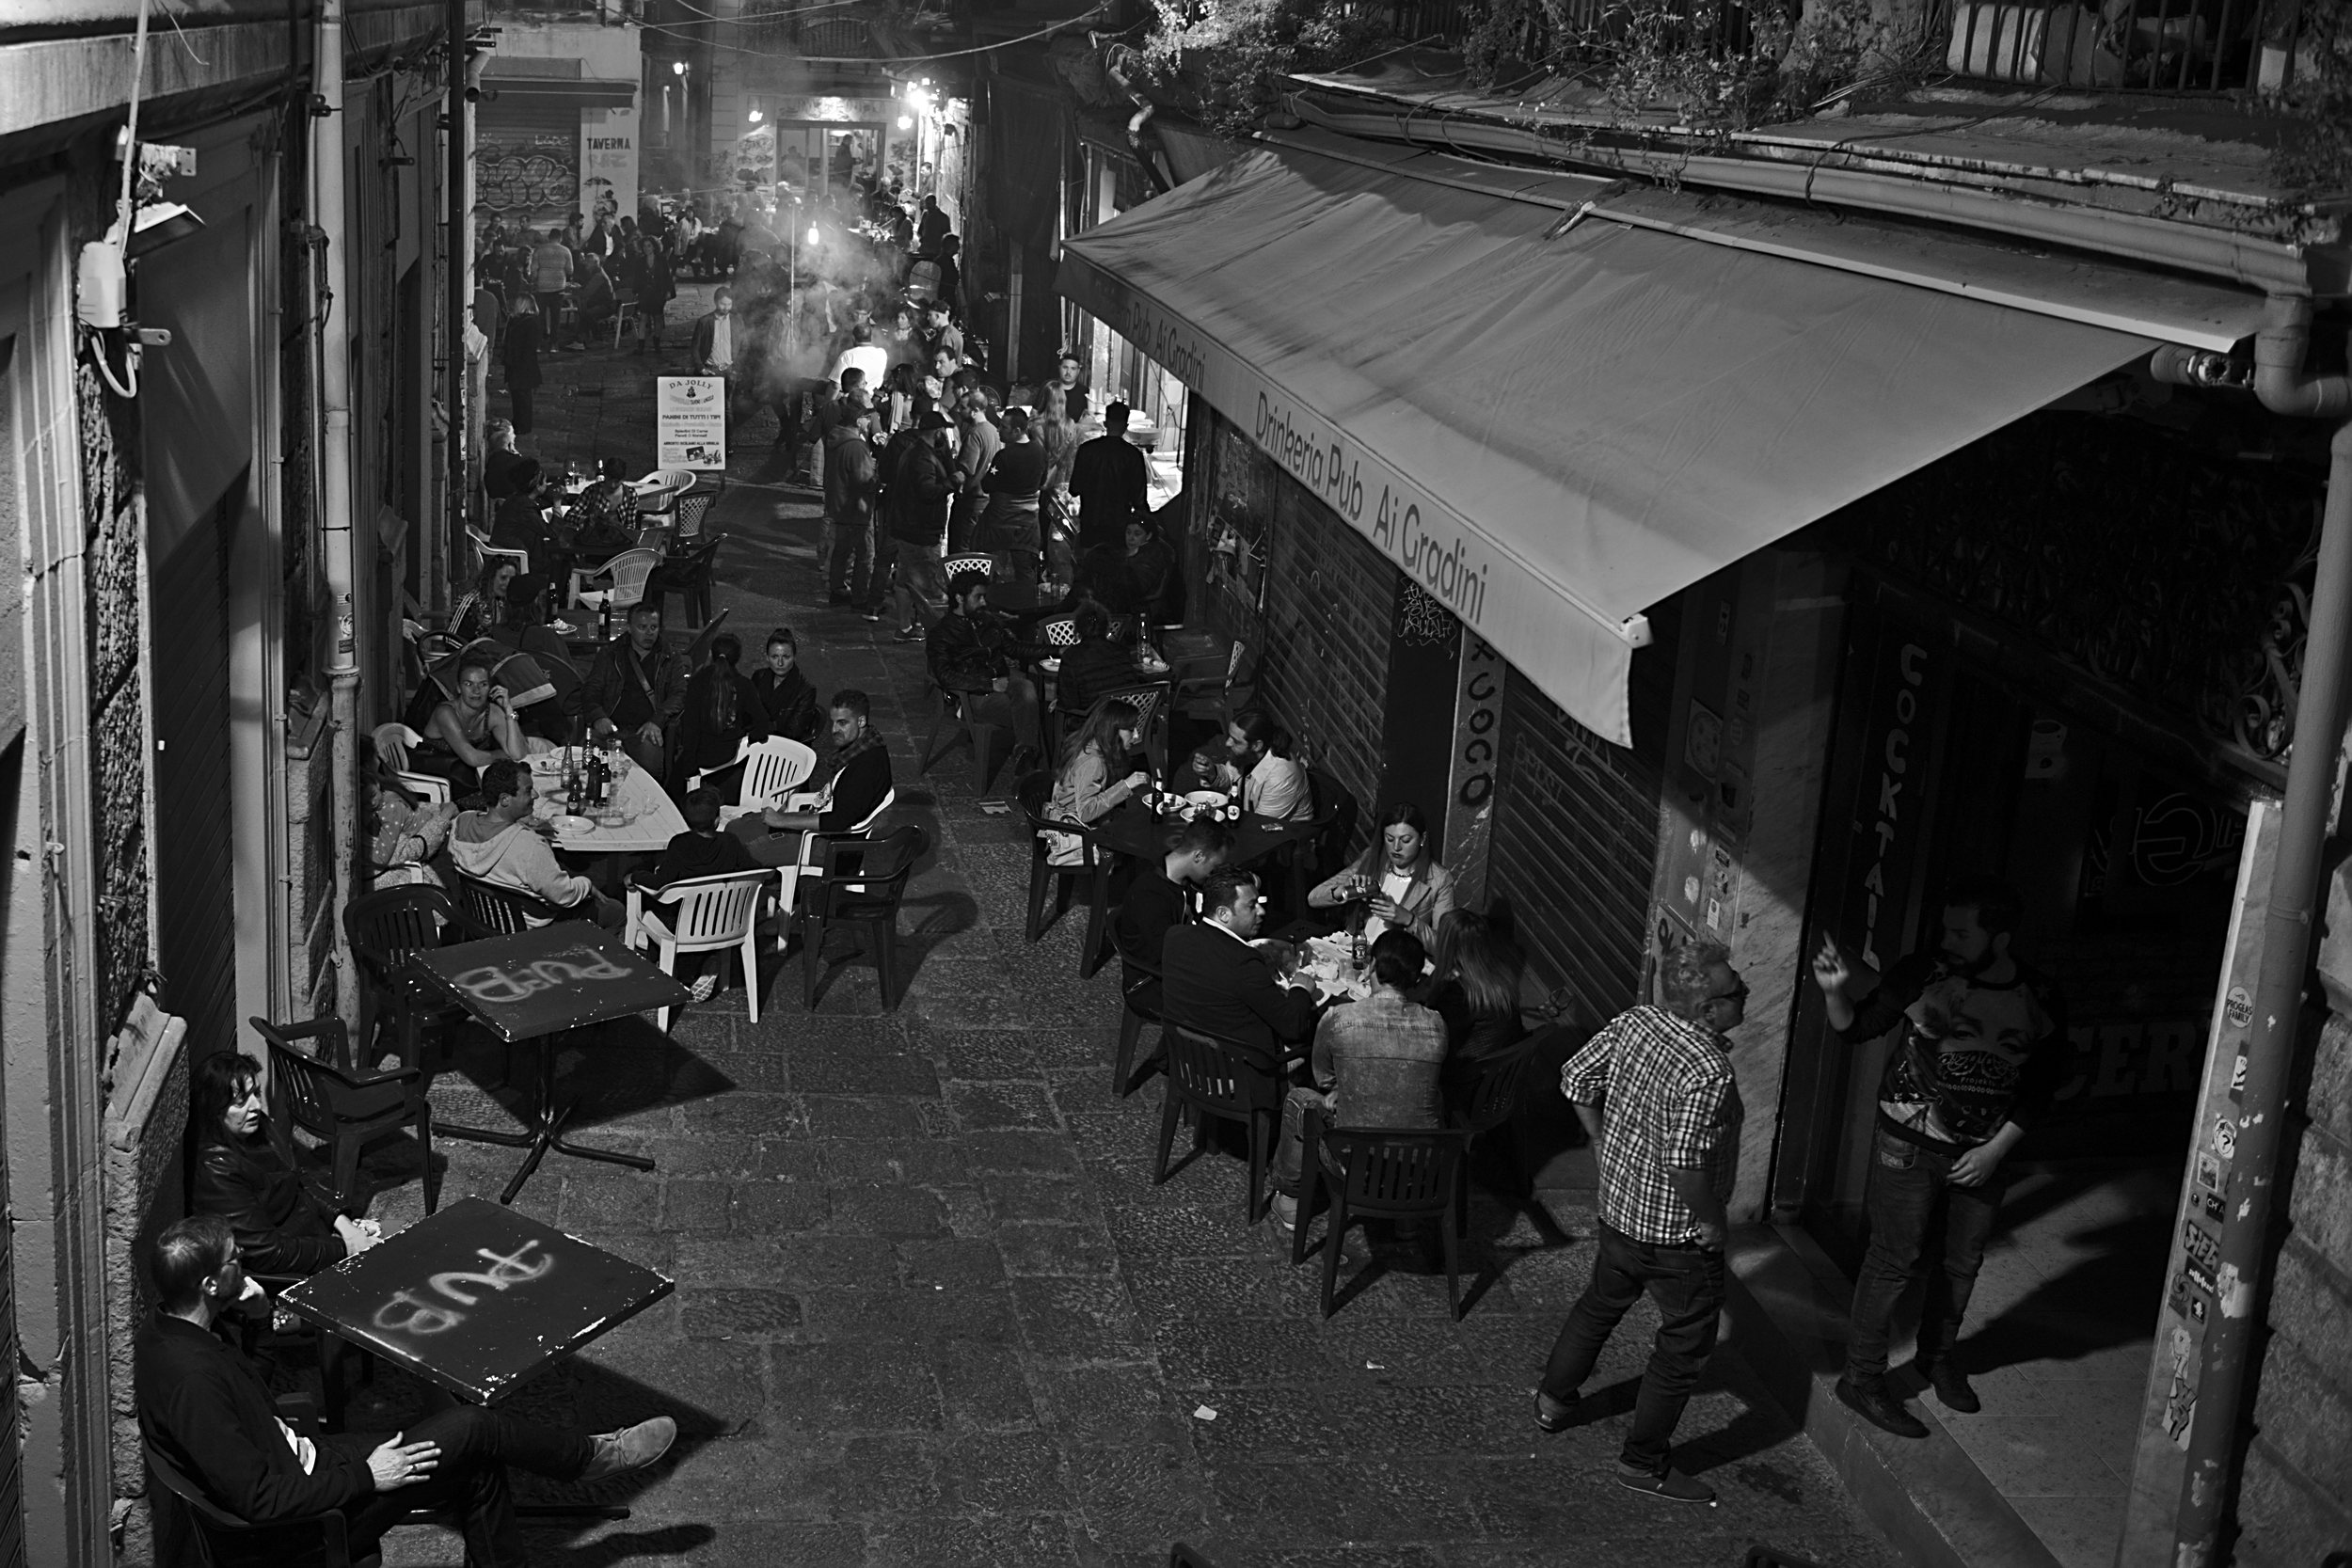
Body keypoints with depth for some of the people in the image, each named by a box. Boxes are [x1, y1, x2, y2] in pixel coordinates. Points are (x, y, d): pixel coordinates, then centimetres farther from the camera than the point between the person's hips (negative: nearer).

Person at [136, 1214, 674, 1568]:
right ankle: (592, 1458, 19)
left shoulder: (162, 1326, -3)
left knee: (475, 1464, 9)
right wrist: (363, 1476, -21)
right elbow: (259, 1500, -32)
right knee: (471, 1427, -6)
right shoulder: (192, 1378, -34)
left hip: (296, 1459, 10)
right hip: (299, 1523, -10)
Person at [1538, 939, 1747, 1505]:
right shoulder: (1707, 1073, -31)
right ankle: (1644, 1463, 22)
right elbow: (1686, 1164, -33)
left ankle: (1554, 1400, 46)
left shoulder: (1632, 1023, -7)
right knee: (1685, 1345, 11)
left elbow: (1576, 1080, 4)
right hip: (1678, 1234, -8)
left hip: (1619, 1204, 8)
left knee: (1601, 1302, 30)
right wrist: (1710, 1222, -18)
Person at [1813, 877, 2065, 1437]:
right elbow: (1857, 1029, -5)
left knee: (1963, 1261, 18)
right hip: (1909, 1144, -3)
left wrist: (1996, 1150, -6)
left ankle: (1938, 1356, 41)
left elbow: (2039, 1087, 0)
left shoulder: (2040, 1003, -9)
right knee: (1896, 1259, -1)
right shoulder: (1922, 975, -15)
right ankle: (1862, 1378, 11)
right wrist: (1834, 993, -25)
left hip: (1982, 1155, 3)